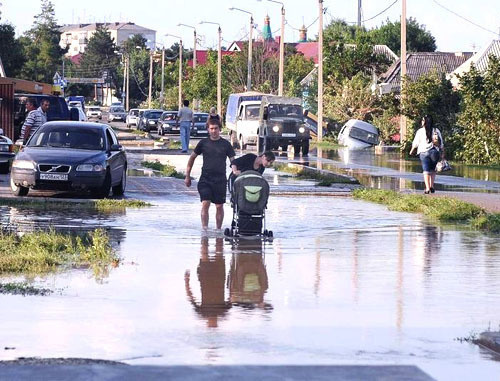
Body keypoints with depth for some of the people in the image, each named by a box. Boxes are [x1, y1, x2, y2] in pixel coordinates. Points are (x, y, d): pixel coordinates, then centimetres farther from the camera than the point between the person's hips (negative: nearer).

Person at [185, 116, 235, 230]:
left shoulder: (226, 144, 2)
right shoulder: (203, 143, 4)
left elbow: (233, 161, 3)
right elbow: (192, 158, 13)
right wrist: (187, 176, 12)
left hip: (220, 179, 1)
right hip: (205, 179, 0)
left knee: (219, 206, 7)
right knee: (205, 204, -13)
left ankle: (218, 229, 20)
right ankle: (204, 228, -11)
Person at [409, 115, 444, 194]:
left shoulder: (420, 131, -2)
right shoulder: (436, 131, 5)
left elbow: (415, 143, 4)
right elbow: (441, 144, 5)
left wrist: (412, 151, 20)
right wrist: (442, 153, 13)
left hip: (424, 152, -2)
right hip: (435, 152, 2)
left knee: (426, 170, -1)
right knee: (433, 170, 17)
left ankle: (427, 188, -12)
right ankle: (432, 186, 8)